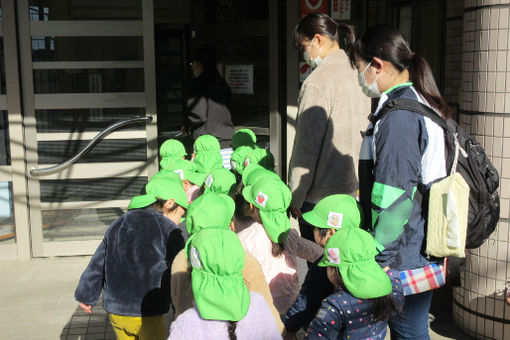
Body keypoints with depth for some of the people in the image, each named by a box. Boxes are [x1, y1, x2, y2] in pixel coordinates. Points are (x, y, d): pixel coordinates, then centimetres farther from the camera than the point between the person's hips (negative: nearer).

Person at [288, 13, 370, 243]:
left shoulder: (318, 81, -17)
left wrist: (294, 197, -10)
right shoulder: (356, 73, 7)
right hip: (354, 187, 8)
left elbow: (307, 145, -16)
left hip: (321, 194, -8)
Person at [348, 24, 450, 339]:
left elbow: (394, 197, -23)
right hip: (426, 250, 9)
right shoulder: (421, 103, 10)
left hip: (402, 259, -9)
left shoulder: (397, 117, -20)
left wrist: (376, 254, -14)